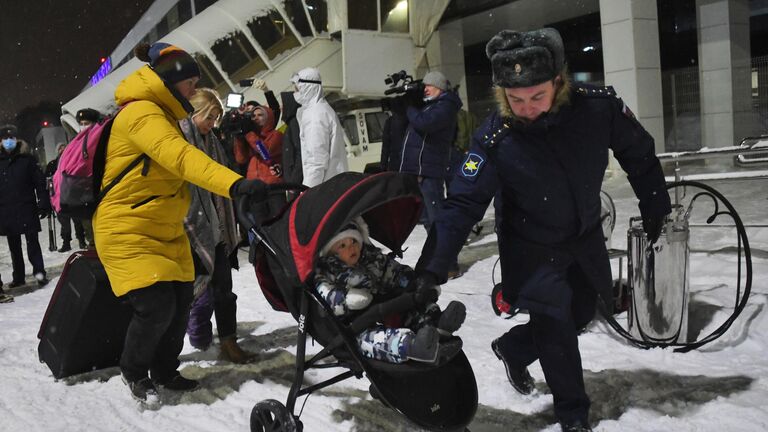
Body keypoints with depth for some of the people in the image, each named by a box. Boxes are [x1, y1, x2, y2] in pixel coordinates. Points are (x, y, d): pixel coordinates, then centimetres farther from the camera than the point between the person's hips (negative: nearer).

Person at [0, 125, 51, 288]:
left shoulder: (27, 158, -1)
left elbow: (40, 182, -4)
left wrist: (44, 203, -10)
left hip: (26, 208, -4)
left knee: (32, 241, -5)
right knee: (13, 245, 11)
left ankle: (39, 271, 1)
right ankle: (18, 276, 19)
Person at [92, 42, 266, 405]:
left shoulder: (161, 115, 14)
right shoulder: (141, 113, -19)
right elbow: (181, 157, -37)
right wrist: (235, 184, -50)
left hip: (166, 231, 9)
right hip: (127, 231, -9)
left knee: (180, 304, 6)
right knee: (156, 306, -15)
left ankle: (164, 371, 26)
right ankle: (133, 371, 13)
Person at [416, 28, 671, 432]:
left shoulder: (599, 106, -22)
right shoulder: (495, 140, -28)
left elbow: (639, 155, -3)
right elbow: (462, 206, -25)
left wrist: (655, 209, 7)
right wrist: (431, 269, -32)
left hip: (586, 236, 4)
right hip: (532, 248, -4)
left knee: (583, 313, 19)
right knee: (555, 327, -5)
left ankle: (512, 348, 42)